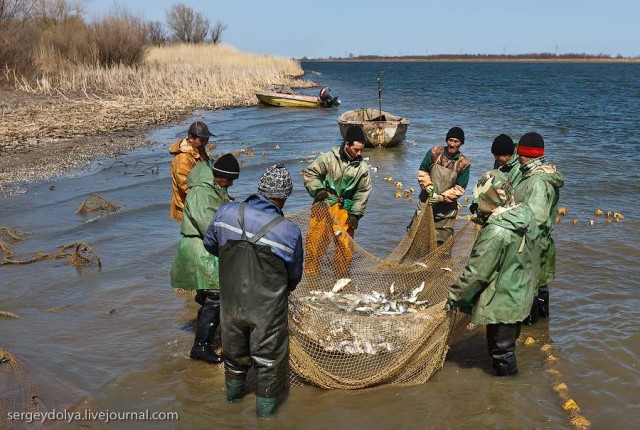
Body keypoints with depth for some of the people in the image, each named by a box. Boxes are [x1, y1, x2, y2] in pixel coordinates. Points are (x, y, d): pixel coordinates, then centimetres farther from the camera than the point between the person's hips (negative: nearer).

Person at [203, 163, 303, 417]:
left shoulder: (226, 213, -14)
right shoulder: (290, 232, -22)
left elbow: (210, 244, 5)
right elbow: (294, 275, -6)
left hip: (231, 303, 4)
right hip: (267, 310, -4)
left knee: (234, 351, 27)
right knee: (269, 361, 17)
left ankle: (233, 393, 52)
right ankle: (265, 409, 33)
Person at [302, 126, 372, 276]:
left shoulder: (362, 167, -1)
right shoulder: (329, 158, -9)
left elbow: (363, 192, 5)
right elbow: (309, 173, -2)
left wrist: (356, 214, 0)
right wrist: (317, 189, -16)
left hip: (345, 210, 2)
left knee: (345, 246, 4)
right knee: (315, 242, 0)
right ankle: (312, 274, 16)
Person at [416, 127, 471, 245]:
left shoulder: (463, 164, -7)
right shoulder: (434, 152, -5)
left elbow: (459, 189, -7)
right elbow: (422, 172, 0)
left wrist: (442, 197, -19)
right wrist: (430, 188, -14)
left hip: (446, 207, -1)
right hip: (426, 201, 1)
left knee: (440, 241, 5)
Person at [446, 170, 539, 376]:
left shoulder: (496, 232, -31)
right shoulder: (525, 214, -7)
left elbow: (476, 272, -23)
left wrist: (454, 296, -10)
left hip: (502, 301, -9)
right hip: (521, 294, 9)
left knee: (501, 350, 11)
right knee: (509, 342, 27)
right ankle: (509, 373, 46)